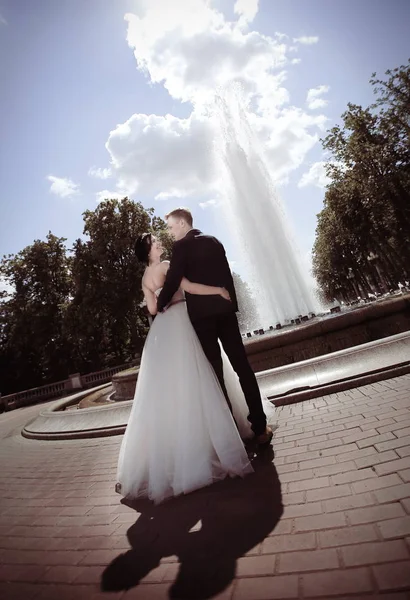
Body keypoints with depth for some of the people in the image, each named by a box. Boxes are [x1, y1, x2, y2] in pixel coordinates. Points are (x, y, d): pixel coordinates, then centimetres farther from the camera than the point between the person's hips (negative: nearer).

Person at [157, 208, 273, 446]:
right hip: (225, 309, 6)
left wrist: (160, 306, 3)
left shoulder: (182, 246, -3)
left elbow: (173, 280, -10)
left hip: (202, 313, -5)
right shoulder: (214, 241, 16)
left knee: (215, 370, 3)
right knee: (242, 365, 6)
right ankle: (260, 427, 13)